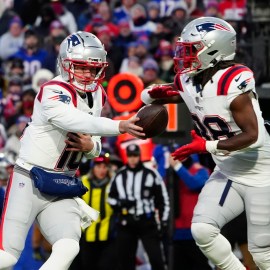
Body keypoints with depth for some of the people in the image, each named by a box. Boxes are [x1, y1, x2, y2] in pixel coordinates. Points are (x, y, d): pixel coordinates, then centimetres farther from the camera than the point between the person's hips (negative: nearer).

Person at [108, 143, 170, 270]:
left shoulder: (152, 175, -1)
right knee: (125, 260, 4)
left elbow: (162, 199, 3)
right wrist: (121, 203, -9)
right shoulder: (119, 176, 6)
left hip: (147, 222, -2)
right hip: (126, 223, 2)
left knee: (156, 257, -10)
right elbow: (110, 198, 12)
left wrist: (164, 220, -2)